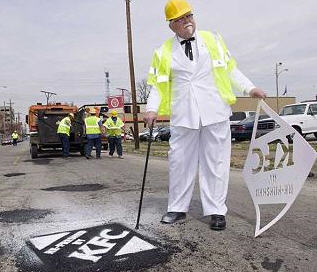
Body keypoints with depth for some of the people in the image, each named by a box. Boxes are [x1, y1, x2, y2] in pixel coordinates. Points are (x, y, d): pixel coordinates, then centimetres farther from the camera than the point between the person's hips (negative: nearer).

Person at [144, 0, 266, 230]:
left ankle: (216, 211, 13)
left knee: (215, 161, 2)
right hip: (183, 116, 1)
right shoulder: (164, 52, 9)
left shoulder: (213, 40, 11)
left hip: (215, 113, 0)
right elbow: (158, 84, 8)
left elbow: (230, 69, 14)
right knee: (180, 161, 5)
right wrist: (152, 109, -6)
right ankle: (178, 208, 21)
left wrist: (250, 88, 5)